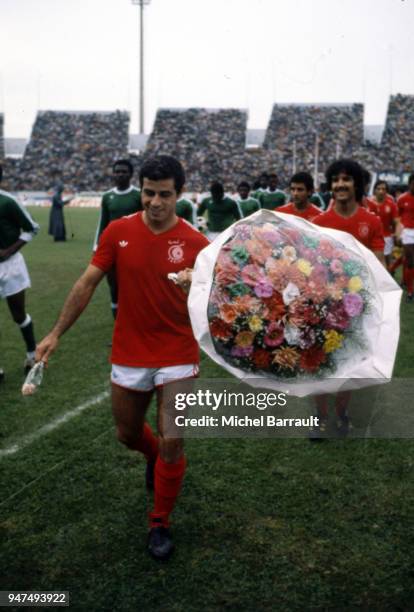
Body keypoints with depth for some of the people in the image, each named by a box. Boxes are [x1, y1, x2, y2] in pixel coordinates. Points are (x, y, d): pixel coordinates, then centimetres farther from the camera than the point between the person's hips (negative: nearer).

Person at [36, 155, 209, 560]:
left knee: (171, 446, 0)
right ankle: (154, 456, 55)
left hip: (178, 358, -2)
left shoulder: (195, 243, -10)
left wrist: (196, 287, -30)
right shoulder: (118, 232, -6)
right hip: (129, 356, 3)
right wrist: (55, 334, -1)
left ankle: (160, 524, 23)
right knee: (127, 434, 19)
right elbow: (87, 284, 0)